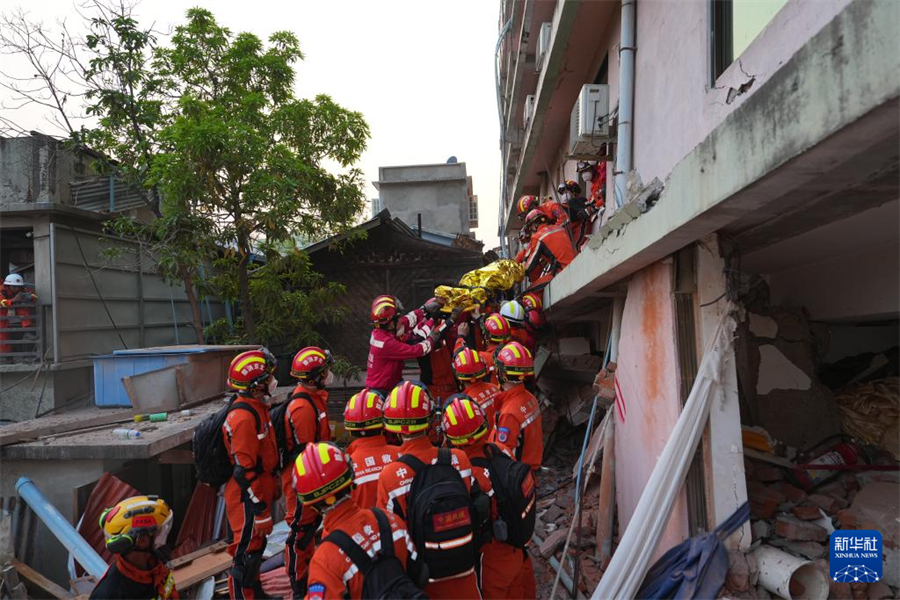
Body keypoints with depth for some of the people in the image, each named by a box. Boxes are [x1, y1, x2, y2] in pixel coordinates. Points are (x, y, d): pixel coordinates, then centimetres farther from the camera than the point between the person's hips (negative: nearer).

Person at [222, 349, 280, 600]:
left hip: (260, 492, 10)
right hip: (247, 499, -10)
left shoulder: (258, 407, 6)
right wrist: (260, 511, -22)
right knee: (246, 554, 3)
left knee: (257, 547, 25)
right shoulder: (244, 418, -26)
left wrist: (272, 486, 24)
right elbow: (245, 471, -26)